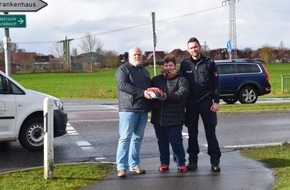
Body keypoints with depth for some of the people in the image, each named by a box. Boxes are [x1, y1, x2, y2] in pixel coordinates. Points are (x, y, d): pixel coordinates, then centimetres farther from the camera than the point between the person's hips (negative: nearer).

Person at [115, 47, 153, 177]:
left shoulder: (144, 71, 22)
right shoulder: (123, 69, -1)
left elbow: (150, 86, 28)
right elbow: (123, 85, -16)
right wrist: (142, 93, -22)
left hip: (143, 109, 7)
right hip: (128, 108, -7)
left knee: (138, 138, 9)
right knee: (125, 137, -8)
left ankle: (134, 165, 15)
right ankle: (122, 166, -7)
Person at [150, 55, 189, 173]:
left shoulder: (181, 80, 2)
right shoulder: (156, 79, 15)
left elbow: (182, 93, -15)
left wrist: (167, 97, -27)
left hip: (174, 118, -4)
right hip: (158, 117, 4)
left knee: (176, 141, -4)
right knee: (162, 141, 11)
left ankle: (181, 163, 8)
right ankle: (164, 163, 21)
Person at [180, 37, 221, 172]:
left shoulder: (209, 63, 2)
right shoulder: (185, 64, 6)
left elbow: (216, 83, 0)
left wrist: (216, 101, -7)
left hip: (206, 102, -2)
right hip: (191, 104, 2)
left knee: (210, 132, -1)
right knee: (192, 133, 7)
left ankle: (215, 161, 3)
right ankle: (192, 160, 14)